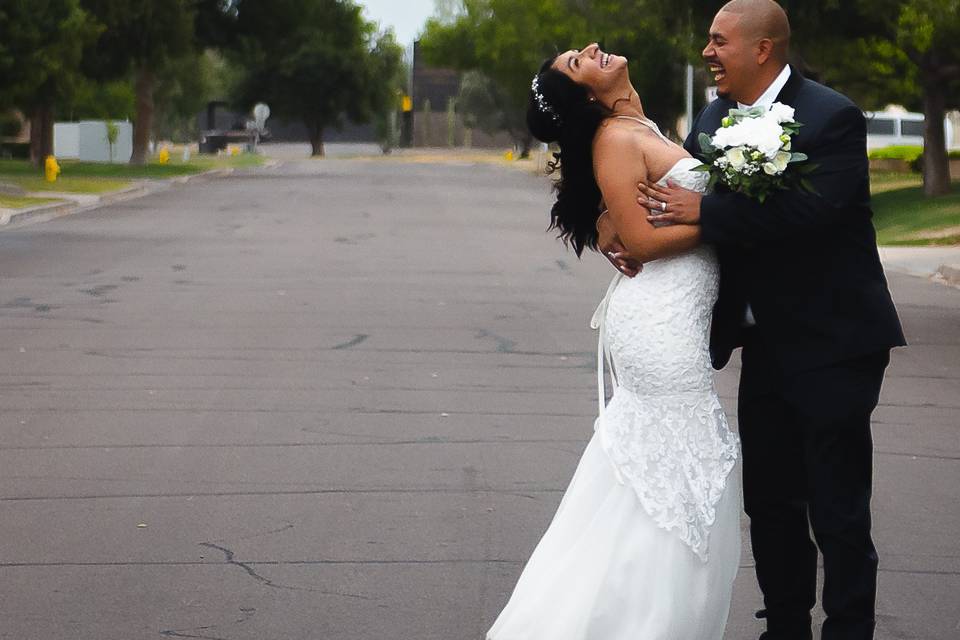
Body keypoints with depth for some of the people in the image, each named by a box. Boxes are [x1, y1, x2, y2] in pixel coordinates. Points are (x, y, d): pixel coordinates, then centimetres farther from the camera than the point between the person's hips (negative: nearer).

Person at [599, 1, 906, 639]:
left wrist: (705, 211, -30)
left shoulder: (831, 118, -17)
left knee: (837, 509, -1)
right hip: (767, 344, 8)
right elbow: (665, 185, 10)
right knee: (770, 501, 14)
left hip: (831, 346, -8)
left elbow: (810, 208, -30)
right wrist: (613, 220, -11)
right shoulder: (716, 117, 7)